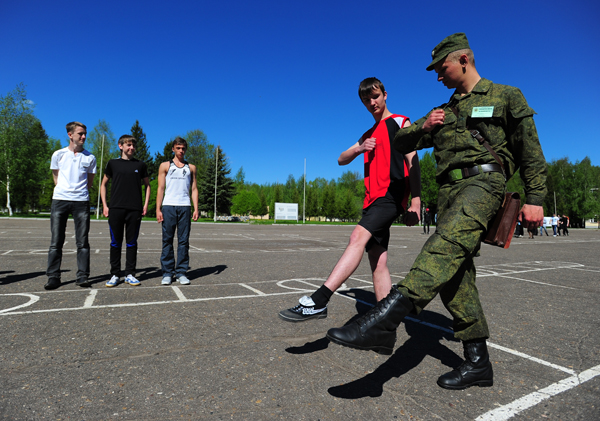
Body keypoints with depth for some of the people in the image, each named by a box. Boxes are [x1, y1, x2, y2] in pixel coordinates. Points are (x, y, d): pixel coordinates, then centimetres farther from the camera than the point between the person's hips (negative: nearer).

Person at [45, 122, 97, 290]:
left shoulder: (89, 158, 9)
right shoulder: (58, 154, 9)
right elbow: (56, 178, 17)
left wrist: (79, 191, 11)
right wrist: (64, 190, 13)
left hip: (81, 201, 0)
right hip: (60, 200, 0)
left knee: (82, 241, -1)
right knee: (56, 241, 1)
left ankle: (83, 276, 4)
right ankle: (53, 277, 8)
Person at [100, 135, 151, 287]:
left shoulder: (140, 165, 10)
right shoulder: (113, 163, 9)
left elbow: (147, 185, 16)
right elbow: (103, 184, 14)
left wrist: (146, 204, 5)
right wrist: (104, 205, 4)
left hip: (135, 210, 0)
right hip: (116, 209, 0)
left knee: (132, 243, 4)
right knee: (115, 242, 3)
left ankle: (130, 274, 12)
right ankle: (115, 275, 12)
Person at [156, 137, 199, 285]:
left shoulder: (191, 168, 17)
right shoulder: (165, 166, 13)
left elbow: (194, 189, 13)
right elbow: (160, 188, 7)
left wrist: (196, 209, 2)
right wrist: (158, 209, -3)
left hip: (185, 207, 1)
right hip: (168, 206, -1)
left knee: (184, 240, 0)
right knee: (167, 240, -1)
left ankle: (181, 272, 5)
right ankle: (167, 273, 5)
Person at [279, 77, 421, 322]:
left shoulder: (400, 123, 7)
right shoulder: (368, 135, 28)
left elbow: (413, 162, -3)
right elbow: (341, 160, 24)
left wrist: (416, 202, -13)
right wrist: (359, 149, 1)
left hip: (392, 194, -7)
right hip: (372, 199, 8)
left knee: (358, 236, -28)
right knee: (378, 263, 1)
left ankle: (318, 302, -37)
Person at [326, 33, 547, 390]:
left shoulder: (506, 96, 12)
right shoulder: (444, 112, 27)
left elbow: (530, 150, 7)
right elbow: (401, 143, 26)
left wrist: (535, 198, -3)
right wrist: (423, 127, 5)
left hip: (483, 180, -6)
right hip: (449, 189, 6)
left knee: (450, 241, -34)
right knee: (454, 274, -3)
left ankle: (385, 319, -50)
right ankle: (478, 363, 6)